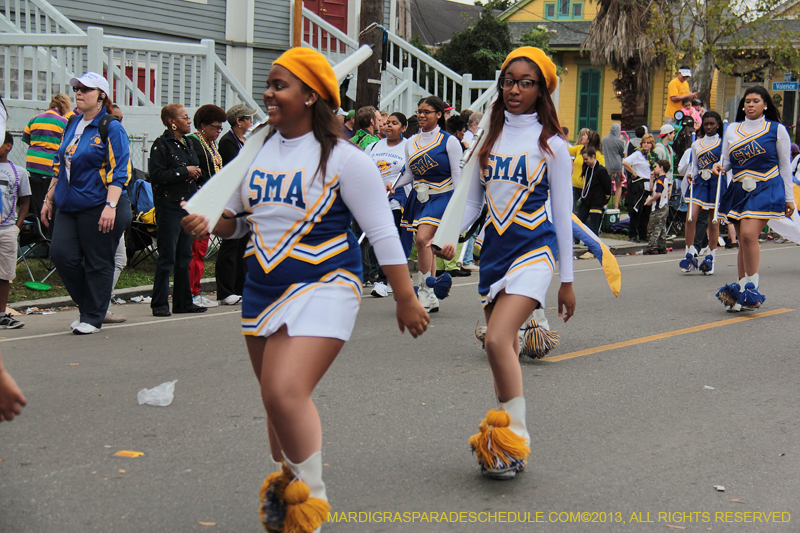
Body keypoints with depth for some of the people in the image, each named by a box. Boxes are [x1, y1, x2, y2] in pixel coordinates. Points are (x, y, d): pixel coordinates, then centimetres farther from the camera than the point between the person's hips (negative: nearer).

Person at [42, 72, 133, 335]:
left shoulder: (111, 128, -7)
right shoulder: (72, 125, 15)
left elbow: (120, 171, -13)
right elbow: (60, 165, 23)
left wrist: (111, 205, -22)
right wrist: (49, 199, 20)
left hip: (98, 207, -7)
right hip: (69, 206, 7)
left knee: (98, 263, 1)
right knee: (61, 254, -4)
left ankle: (92, 318, 12)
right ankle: (87, 306, 15)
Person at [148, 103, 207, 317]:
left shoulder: (187, 143, 17)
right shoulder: (161, 145, -8)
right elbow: (157, 175, -18)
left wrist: (196, 173, 8)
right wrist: (184, 172, -16)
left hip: (188, 204, 8)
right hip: (169, 205, -8)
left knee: (184, 256, 10)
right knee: (167, 257, -5)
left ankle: (183, 301, 17)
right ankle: (159, 304, 1)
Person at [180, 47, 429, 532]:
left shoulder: (342, 158, -10)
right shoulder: (258, 151, 9)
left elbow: (383, 232, -8)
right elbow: (238, 217, 20)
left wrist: (406, 300, -8)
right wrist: (207, 224, -3)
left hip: (323, 287, -7)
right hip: (263, 288, 7)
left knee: (287, 392, -22)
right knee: (276, 398, 14)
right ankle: (287, 488, 34)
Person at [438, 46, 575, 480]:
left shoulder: (550, 144, 0)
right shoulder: (489, 138, 12)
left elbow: (562, 213, 1)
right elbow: (472, 199, 16)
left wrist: (567, 280, 0)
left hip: (533, 248, -5)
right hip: (494, 248, 5)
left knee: (498, 340, -22)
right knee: (502, 351, 8)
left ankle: (516, 436, -11)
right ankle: (503, 444, 17)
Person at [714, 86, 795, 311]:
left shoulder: (777, 130, 4)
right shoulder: (732, 130, 13)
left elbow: (785, 165, 7)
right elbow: (726, 160, 18)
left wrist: (789, 198, 7)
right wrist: (719, 166, -6)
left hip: (766, 189, -4)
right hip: (738, 189, 4)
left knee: (749, 234, -21)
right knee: (743, 241, 5)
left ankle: (751, 289, -15)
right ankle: (742, 295, 10)